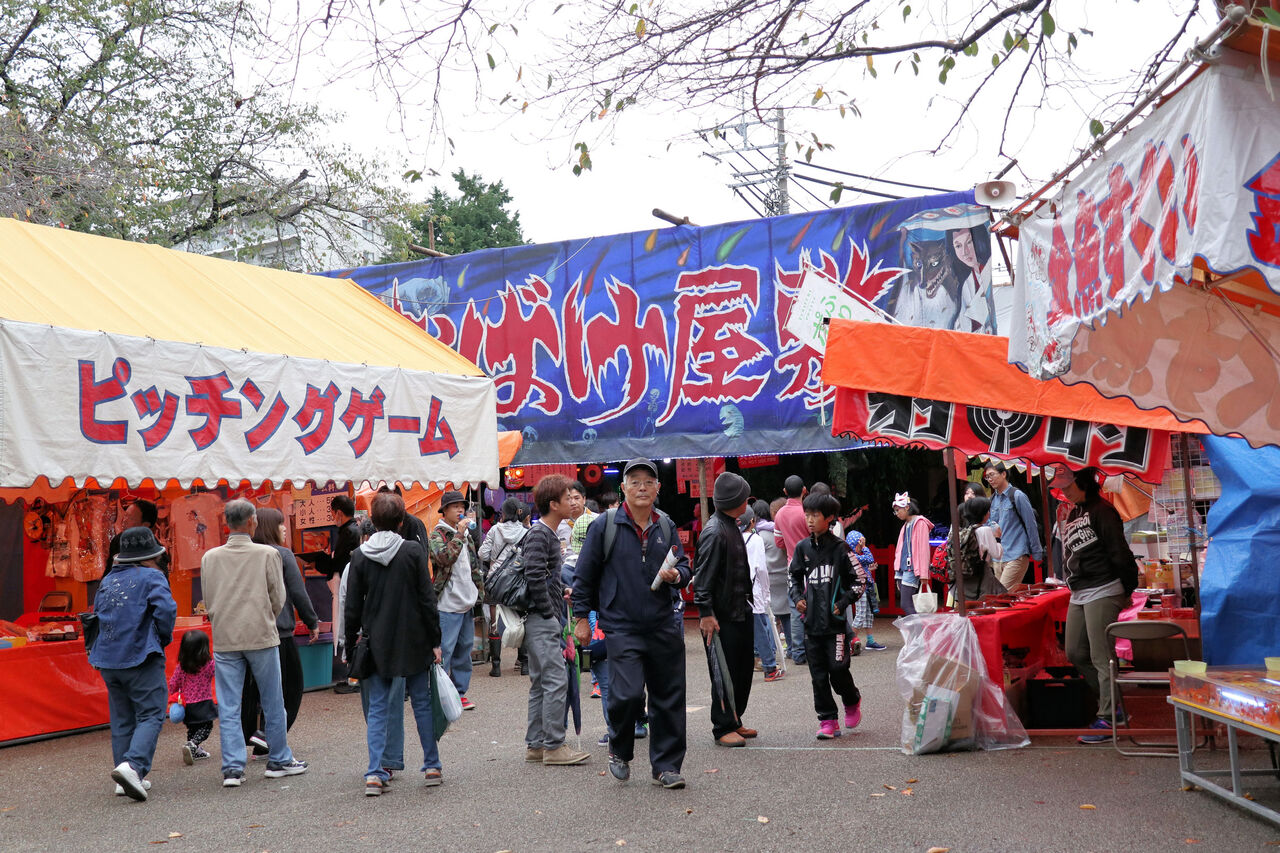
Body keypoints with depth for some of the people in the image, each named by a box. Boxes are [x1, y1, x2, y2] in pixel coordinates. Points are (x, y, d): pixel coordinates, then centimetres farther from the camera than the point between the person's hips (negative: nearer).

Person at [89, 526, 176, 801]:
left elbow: (97, 615, 20)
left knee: (121, 720, 13)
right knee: (150, 715, -5)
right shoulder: (152, 577, -5)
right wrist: (163, 638, -1)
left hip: (108, 660, 7)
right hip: (140, 658, -7)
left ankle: (128, 779, 14)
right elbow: (165, 609, -17)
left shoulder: (107, 581, 16)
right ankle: (132, 765, -24)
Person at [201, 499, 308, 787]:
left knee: (228, 707, 6)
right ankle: (279, 760, 18)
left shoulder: (209, 558, 2)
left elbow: (208, 601, 7)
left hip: (224, 640, 2)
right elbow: (279, 598, -1)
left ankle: (232, 767, 3)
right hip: (261, 636, -2)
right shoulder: (268, 554, -6)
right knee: (272, 702, 10)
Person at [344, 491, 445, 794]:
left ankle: (374, 773, -1)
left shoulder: (360, 556, -2)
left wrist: (350, 645, 11)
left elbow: (352, 607, 1)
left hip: (377, 644, 1)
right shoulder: (413, 551, -7)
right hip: (413, 642, -1)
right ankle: (432, 767, 18)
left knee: (377, 708, 7)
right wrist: (435, 641, 0)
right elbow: (427, 599, -6)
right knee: (422, 702, 11)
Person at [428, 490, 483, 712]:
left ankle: (460, 692, 19)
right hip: (447, 604, -8)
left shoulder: (466, 534, 17)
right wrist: (459, 535, -22)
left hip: (466, 602, 8)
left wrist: (479, 592, 19)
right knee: (444, 650, -7)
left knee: (464, 649, 11)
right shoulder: (438, 534, -6)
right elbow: (443, 557, -25)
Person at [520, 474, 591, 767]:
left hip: (544, 621, 11)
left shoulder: (548, 533, 18)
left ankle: (535, 745, 18)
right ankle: (554, 746, -6)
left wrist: (562, 590, 12)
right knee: (556, 680, -10)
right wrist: (549, 612, -18)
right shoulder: (538, 534, -14)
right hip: (541, 621, -11)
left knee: (540, 682, 12)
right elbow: (534, 576, -22)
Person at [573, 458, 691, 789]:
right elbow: (586, 574, 4)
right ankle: (619, 752, 14)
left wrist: (676, 574, -6)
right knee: (627, 694, -14)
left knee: (669, 699, 6)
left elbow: (685, 568, 17)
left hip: (663, 627, 4)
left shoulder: (666, 526, 9)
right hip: (622, 627, -4)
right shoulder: (605, 525, -2)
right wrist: (582, 616, 3)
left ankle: (666, 767, 20)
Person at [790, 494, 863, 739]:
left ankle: (852, 701, 23)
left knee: (838, 668, -7)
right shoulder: (802, 547, 8)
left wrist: (843, 603, -9)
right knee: (818, 674, 4)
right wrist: (797, 598, 4)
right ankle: (827, 720, 12)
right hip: (812, 620, 4)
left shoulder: (839, 547, -3)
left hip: (835, 620, -4)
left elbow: (857, 582, 2)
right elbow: (795, 578, 21)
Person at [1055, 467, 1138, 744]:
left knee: (1101, 657, -8)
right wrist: (1073, 585, 18)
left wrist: (1127, 590, -12)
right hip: (1079, 595, 10)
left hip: (1102, 592, -9)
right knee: (1075, 653, 10)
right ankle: (1113, 705, 21)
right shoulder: (1073, 515, 17)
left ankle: (1107, 719, -3)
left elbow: (1119, 552, -12)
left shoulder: (1101, 511, -10)